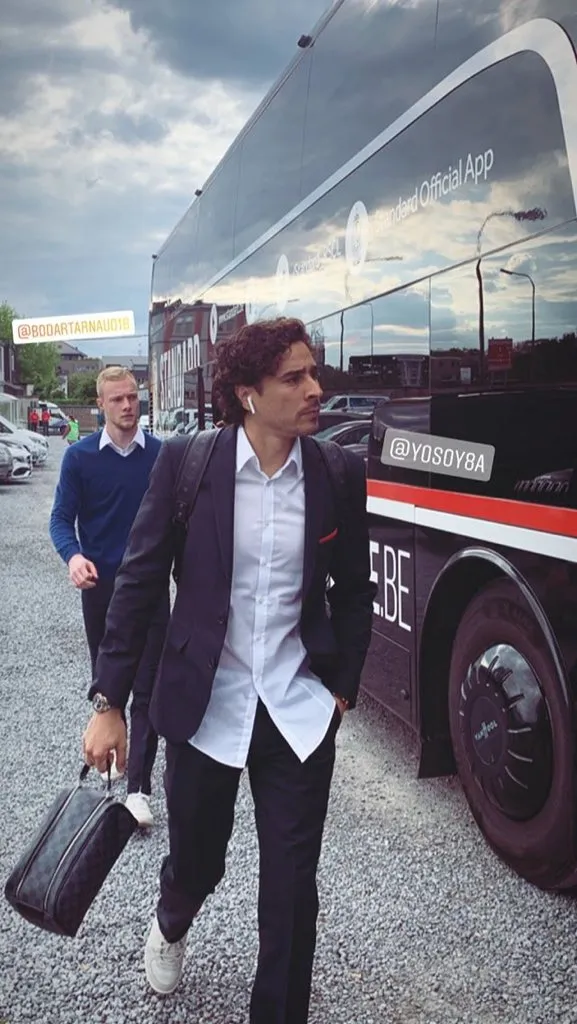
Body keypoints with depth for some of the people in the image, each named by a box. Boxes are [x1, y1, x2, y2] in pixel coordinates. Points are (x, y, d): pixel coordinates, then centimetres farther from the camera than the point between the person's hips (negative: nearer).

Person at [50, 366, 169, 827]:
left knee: (147, 687, -3)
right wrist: (73, 556, -21)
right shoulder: (80, 456, -3)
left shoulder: (163, 454, -3)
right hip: (100, 585, 1)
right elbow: (62, 518, -2)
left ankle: (139, 787, 2)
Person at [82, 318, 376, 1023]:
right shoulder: (185, 464, -9)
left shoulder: (339, 475, -4)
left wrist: (344, 688, 6)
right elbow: (138, 581, -6)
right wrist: (109, 703, -7)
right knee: (196, 862, 20)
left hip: (300, 712, 1)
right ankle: (170, 928, 58)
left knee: (292, 889, 7)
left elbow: (352, 592, 7)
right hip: (204, 707, 0)